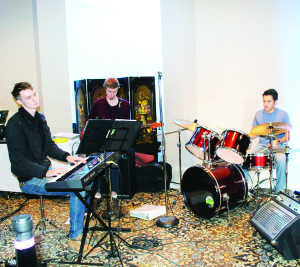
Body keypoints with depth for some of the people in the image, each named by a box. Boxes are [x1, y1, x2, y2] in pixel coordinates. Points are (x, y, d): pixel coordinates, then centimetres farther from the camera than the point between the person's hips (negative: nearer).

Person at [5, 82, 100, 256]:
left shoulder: (40, 118, 11)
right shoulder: (15, 124, -16)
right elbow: (18, 160, -22)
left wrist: (66, 156, 0)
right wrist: (46, 172, -29)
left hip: (45, 169, 9)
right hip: (30, 179, -8)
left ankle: (78, 217, 13)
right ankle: (74, 239, -12)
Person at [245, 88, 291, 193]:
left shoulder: (283, 114, -2)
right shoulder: (259, 114, 8)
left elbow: (287, 136, -2)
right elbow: (253, 133, 13)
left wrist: (278, 141, -22)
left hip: (277, 146, -3)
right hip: (261, 145, 3)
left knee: (281, 159, -35)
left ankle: (279, 191, -17)